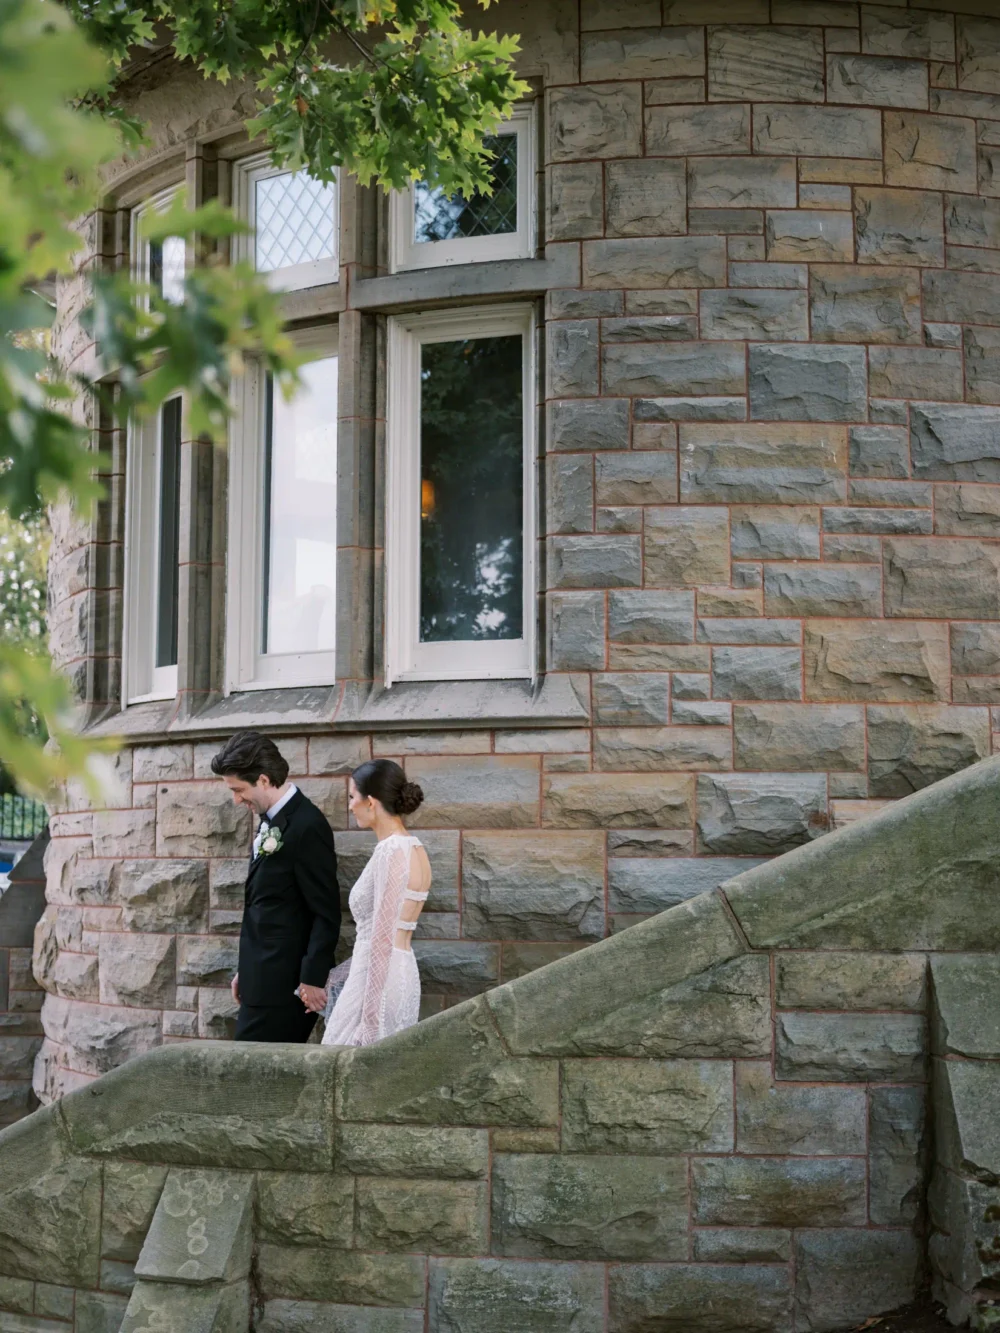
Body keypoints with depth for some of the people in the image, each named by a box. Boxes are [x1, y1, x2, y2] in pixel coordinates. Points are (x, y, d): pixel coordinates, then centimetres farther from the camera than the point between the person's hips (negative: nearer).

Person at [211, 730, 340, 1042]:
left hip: (283, 982, -9)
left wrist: (313, 979, -17)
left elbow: (326, 912, -16)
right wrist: (246, 971, 20)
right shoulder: (269, 821, 13)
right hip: (264, 980, 9)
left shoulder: (306, 826, -16)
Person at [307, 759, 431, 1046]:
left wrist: (369, 1019, -19)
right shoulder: (413, 849, 11)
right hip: (401, 975, 9)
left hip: (379, 981, -9)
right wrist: (330, 978, 21)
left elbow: (383, 941, -20)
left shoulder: (391, 852, -16)